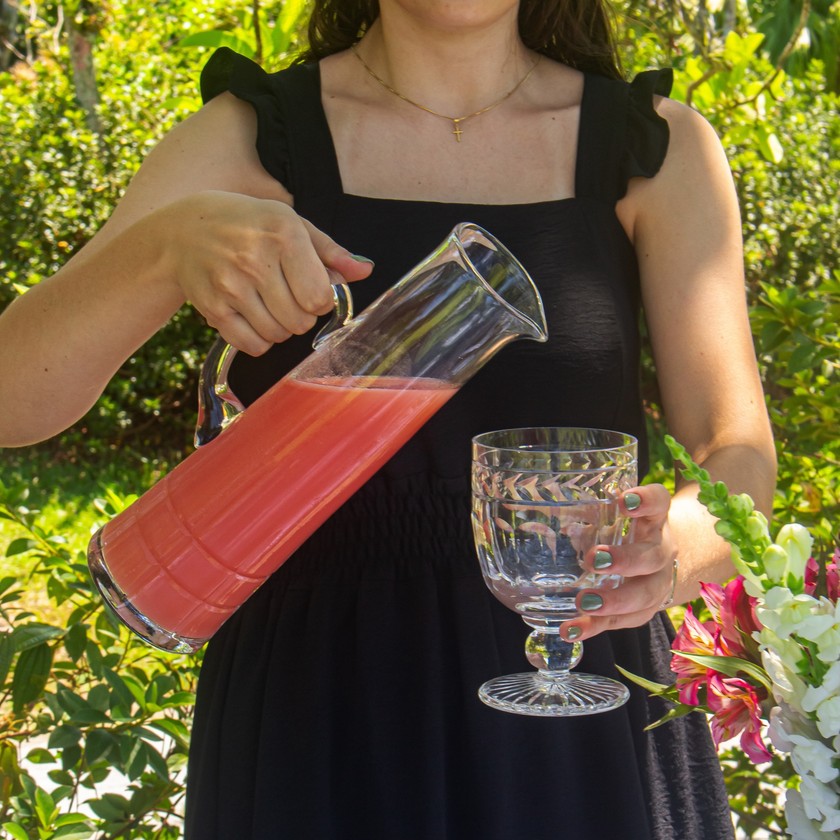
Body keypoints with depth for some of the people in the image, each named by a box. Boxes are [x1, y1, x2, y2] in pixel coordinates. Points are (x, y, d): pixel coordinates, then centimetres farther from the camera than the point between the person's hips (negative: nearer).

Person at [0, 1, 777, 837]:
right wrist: (164, 245, -32)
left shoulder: (661, 151, 0)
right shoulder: (246, 141, -3)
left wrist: (668, 549, -31)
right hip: (317, 705, 0)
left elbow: (740, 462, -8)